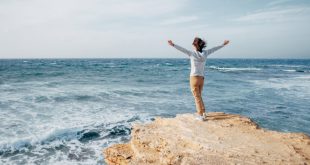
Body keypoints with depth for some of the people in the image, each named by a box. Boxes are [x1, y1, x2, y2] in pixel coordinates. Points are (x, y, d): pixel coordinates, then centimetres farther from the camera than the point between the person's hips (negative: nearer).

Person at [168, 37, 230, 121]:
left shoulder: (192, 54, -11)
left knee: (197, 97, 2)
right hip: (201, 78, 5)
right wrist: (223, 44, 30)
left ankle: (202, 115, 3)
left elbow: (182, 49, -19)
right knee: (198, 96, 20)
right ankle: (199, 113, 26)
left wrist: (173, 45, -23)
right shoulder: (205, 53, 3)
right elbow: (214, 49, 16)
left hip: (194, 78, -5)